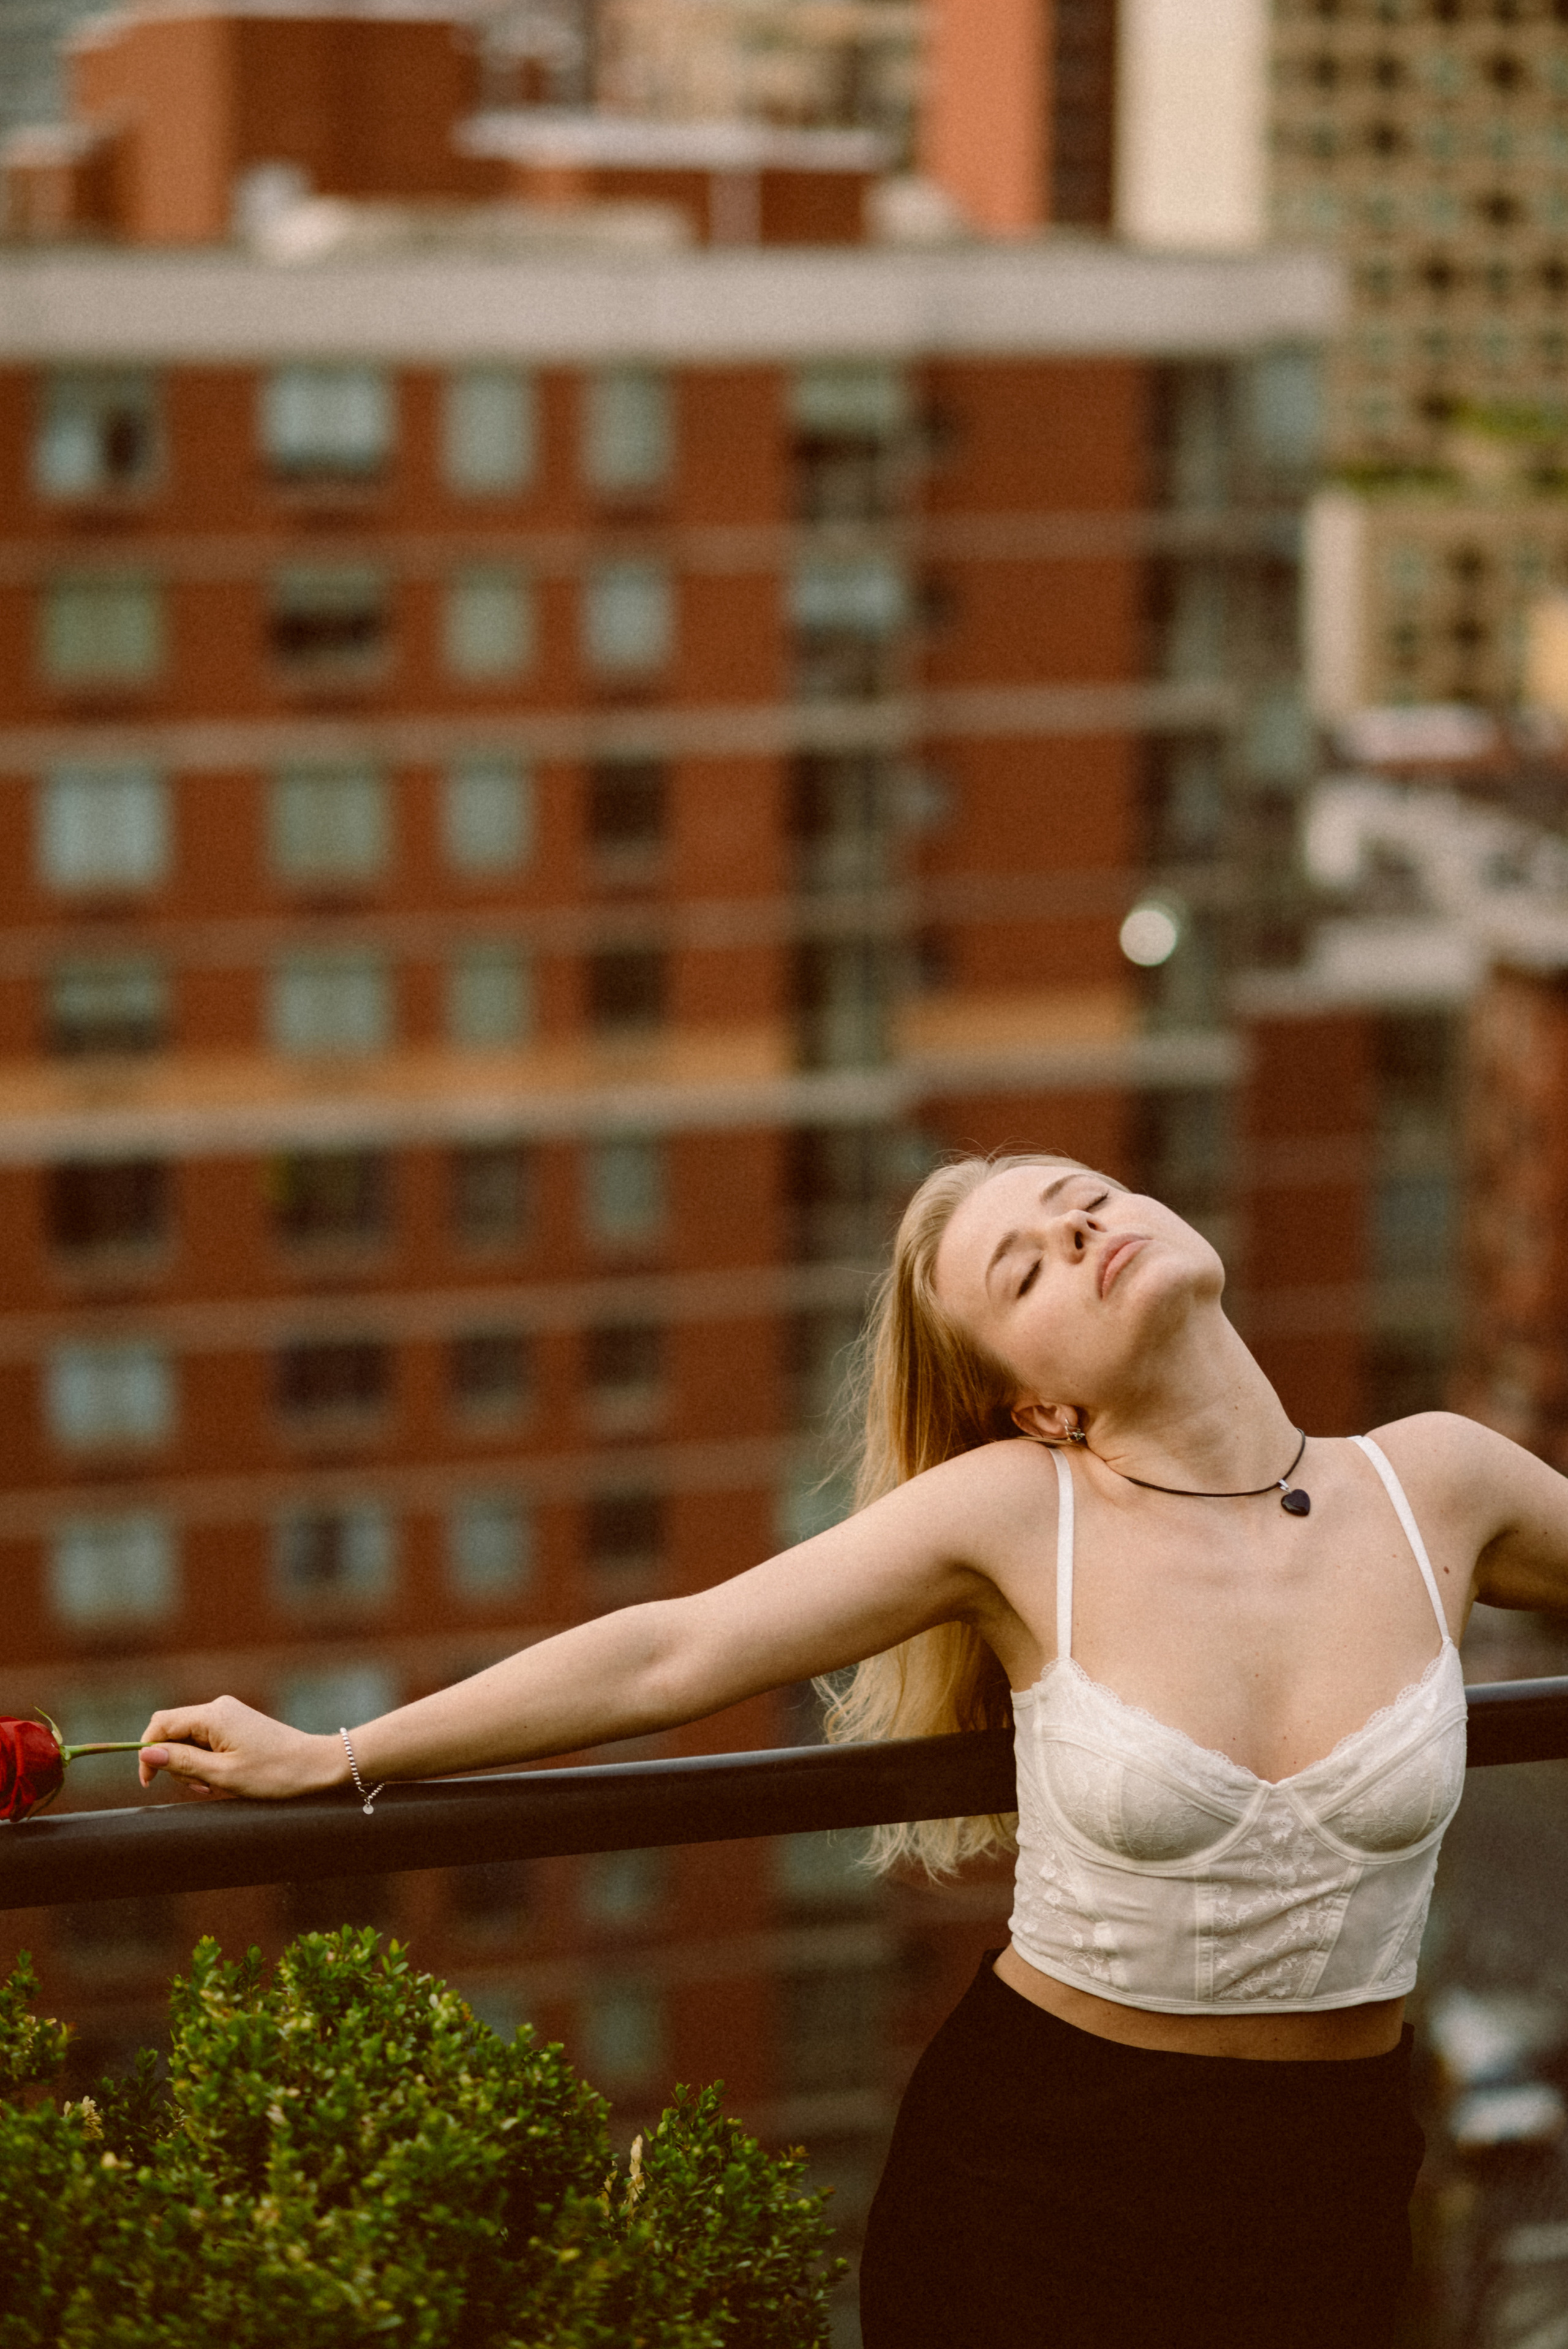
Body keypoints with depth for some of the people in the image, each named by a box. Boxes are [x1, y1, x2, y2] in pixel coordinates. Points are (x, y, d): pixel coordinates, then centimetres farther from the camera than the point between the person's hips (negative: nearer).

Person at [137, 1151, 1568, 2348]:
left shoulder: (1434, 1485, -7)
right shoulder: (1016, 1512, -12)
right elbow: (666, 1657, -10)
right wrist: (328, 1761, -9)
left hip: (1323, 2191, 2)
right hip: (1033, 2167, -2)